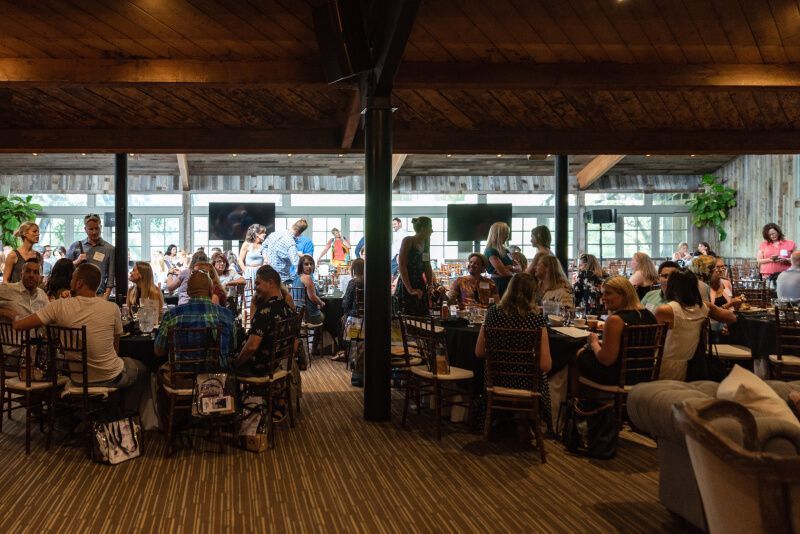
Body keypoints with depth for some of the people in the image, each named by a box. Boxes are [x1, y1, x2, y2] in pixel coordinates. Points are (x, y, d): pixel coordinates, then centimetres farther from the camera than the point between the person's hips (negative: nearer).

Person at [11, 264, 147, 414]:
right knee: (142, 369, 28)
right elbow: (115, 347, -5)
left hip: (79, 379, 3)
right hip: (110, 378, -2)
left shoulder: (59, 306, -17)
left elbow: (18, 325, -15)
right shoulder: (112, 308, -17)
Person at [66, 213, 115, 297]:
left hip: (99, 294, -1)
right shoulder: (75, 246, 12)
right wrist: (77, 261, -4)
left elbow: (111, 276, 2)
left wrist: (105, 296, -6)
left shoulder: (109, 249, 4)